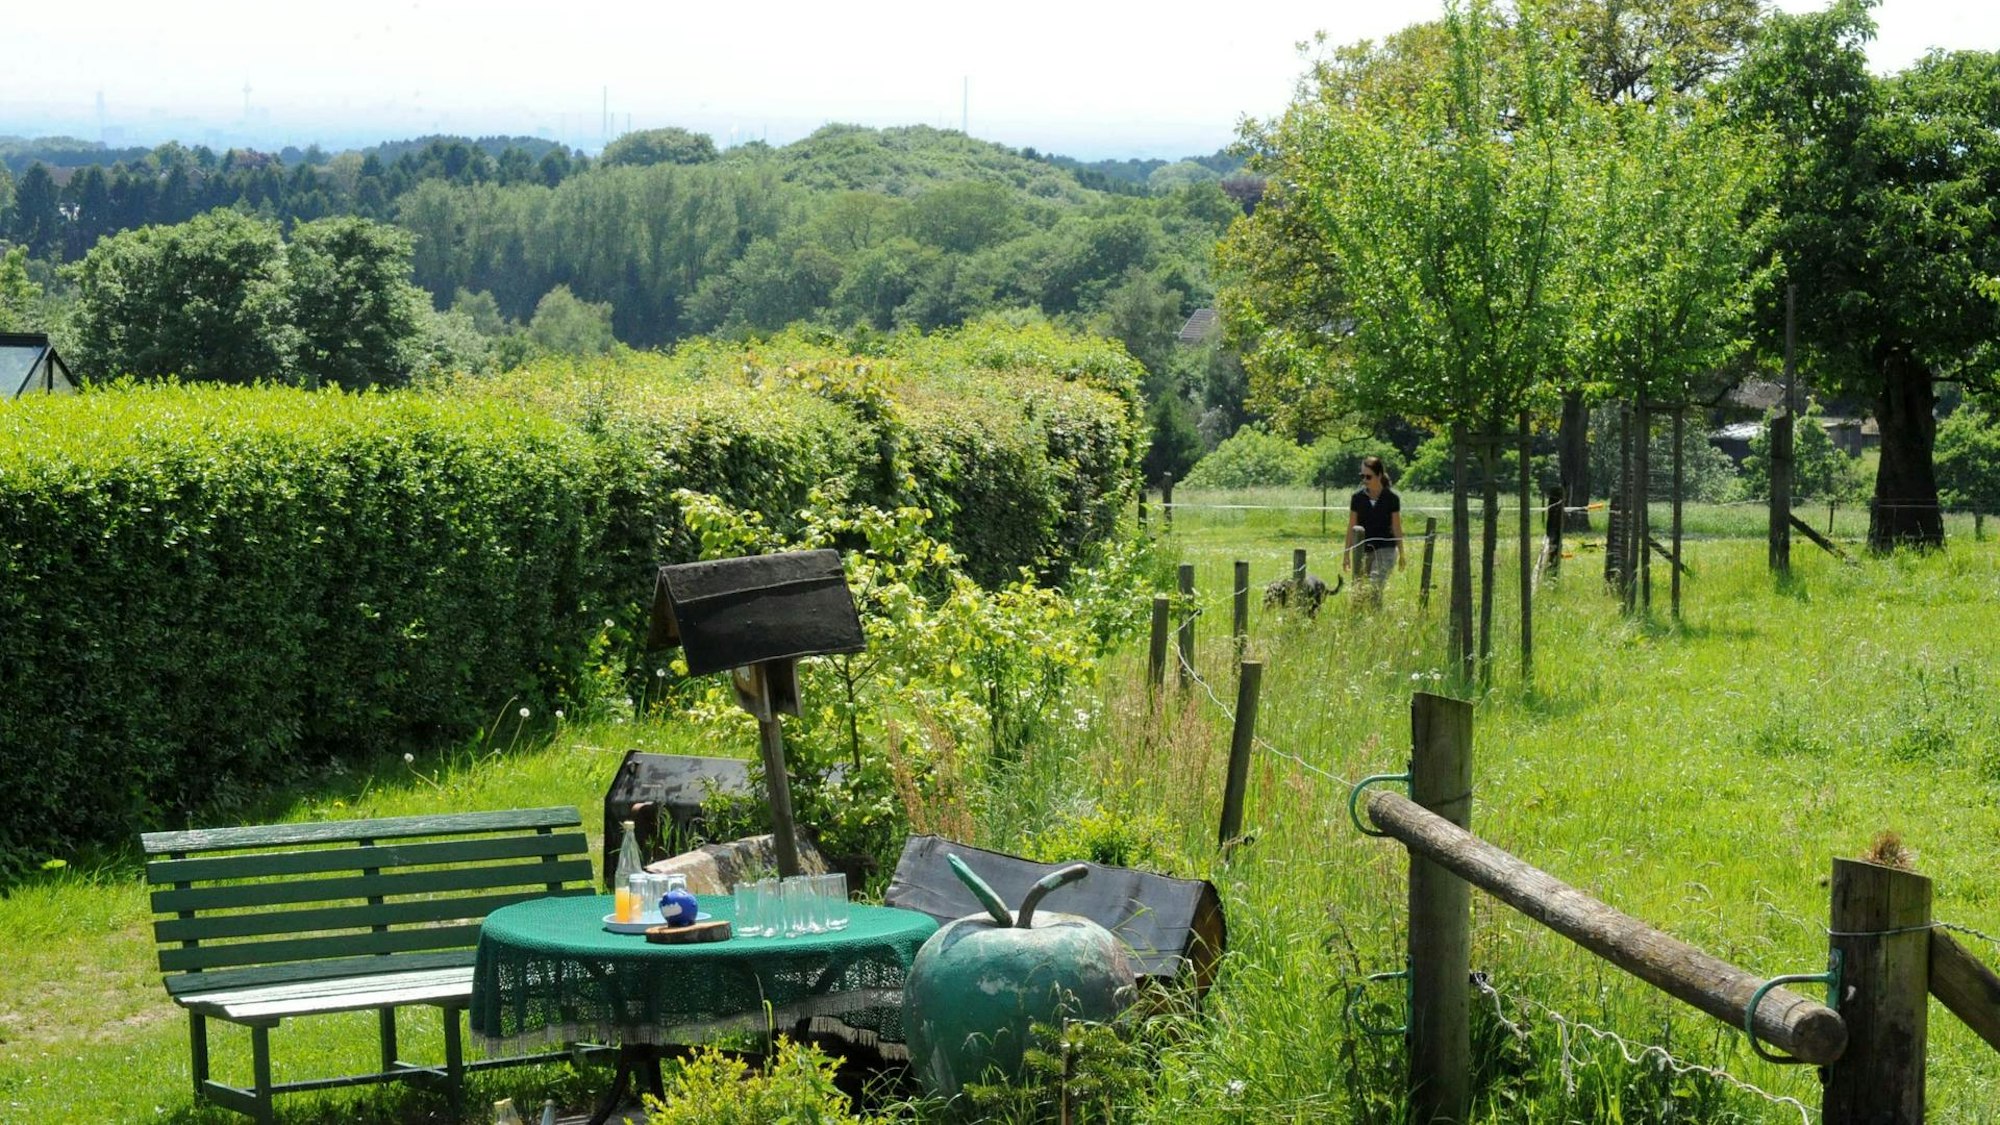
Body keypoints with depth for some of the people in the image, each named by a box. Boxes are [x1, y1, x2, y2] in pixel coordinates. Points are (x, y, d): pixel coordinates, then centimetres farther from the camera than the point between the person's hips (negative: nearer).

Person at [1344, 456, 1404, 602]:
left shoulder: (1391, 498, -5)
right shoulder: (1358, 497, 0)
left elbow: (1397, 528, 3)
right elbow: (1351, 527, 6)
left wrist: (1401, 554, 8)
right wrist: (1347, 554, 7)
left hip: (1385, 548, -3)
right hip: (1362, 550, 3)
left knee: (1374, 588, -19)